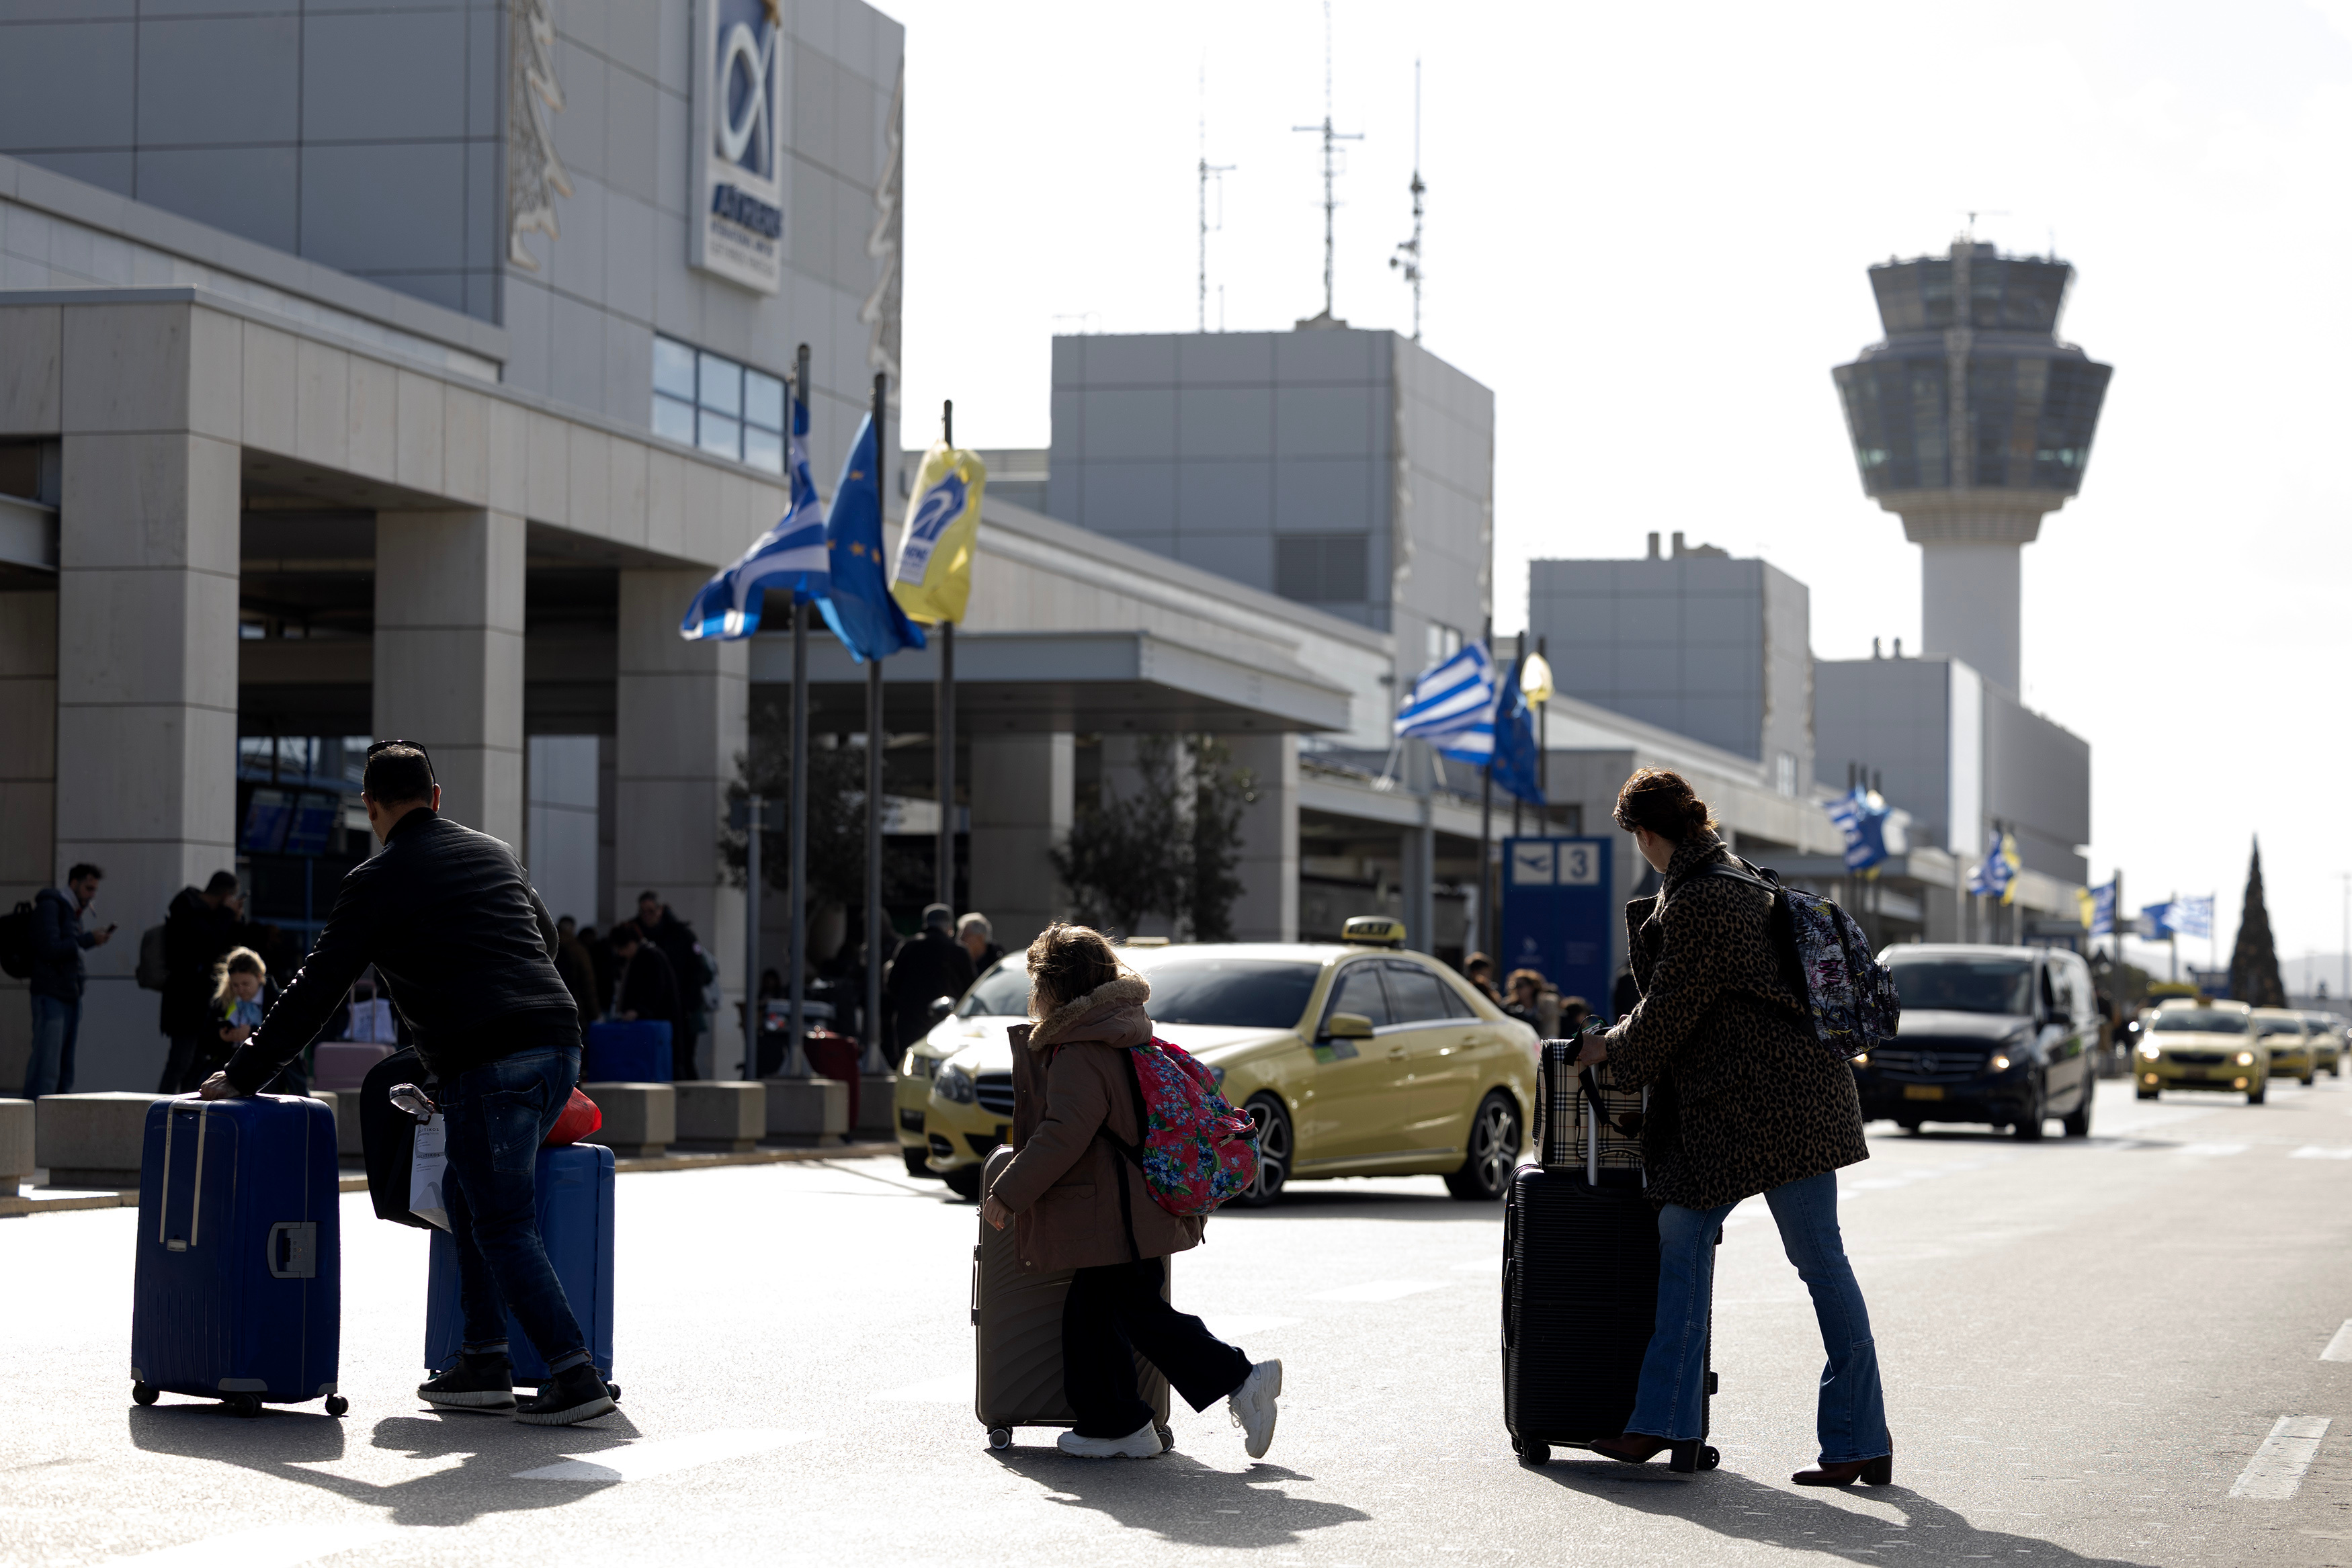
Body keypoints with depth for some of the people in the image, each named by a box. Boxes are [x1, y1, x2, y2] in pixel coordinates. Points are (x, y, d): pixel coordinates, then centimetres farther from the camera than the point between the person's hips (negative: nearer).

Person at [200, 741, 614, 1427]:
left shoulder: (377, 882, 3)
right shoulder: (496, 854, 21)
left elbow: (314, 992, 5)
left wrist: (242, 1074, 13)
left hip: (487, 1062, -7)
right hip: (559, 1044, 7)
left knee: (503, 1227, -3)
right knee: (469, 1195, 20)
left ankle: (575, 1375, -13)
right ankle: (484, 1360, 17)